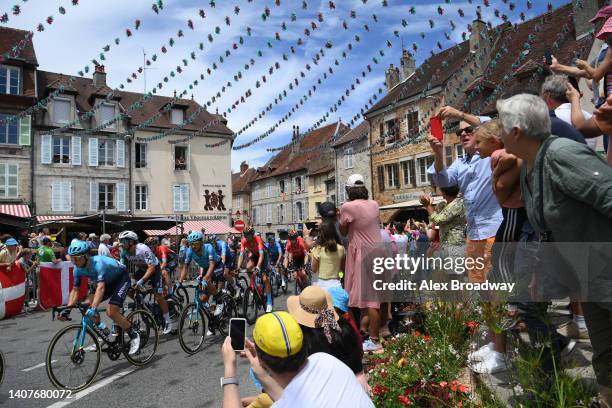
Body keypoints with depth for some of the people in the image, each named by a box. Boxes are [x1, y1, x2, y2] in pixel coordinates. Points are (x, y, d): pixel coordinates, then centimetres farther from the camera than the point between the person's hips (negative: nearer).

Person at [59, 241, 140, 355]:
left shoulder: (98, 263, -35)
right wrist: (67, 309, -17)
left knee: (111, 312, -21)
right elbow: (75, 290, -6)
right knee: (89, 304, -7)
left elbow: (101, 287, -46)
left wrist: (93, 308, -55)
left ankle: (134, 335, -3)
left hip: (121, 278, -8)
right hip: (108, 281, 8)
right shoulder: (78, 269, -12)